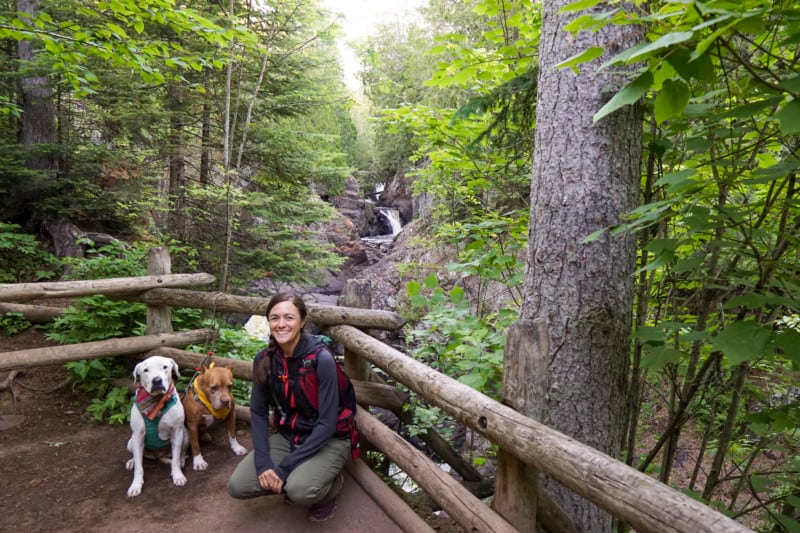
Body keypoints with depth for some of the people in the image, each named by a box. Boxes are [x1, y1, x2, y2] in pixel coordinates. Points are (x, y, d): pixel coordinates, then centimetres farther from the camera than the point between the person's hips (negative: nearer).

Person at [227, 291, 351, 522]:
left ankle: (331, 486, 3)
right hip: (286, 437, 5)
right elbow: (258, 412, -2)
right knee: (238, 486, -12)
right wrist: (263, 462, -15)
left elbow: (327, 424, -22)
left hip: (327, 440, -5)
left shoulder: (322, 360, -25)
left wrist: (285, 467, -22)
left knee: (299, 490, -31)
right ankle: (294, 481, 13)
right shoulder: (264, 359, -8)